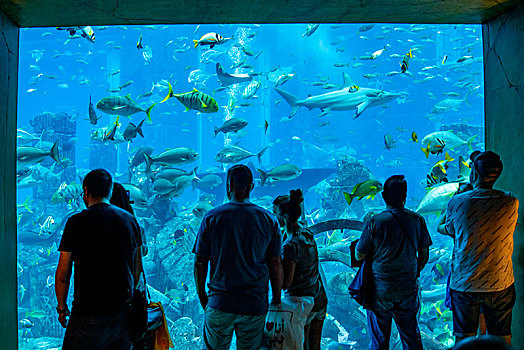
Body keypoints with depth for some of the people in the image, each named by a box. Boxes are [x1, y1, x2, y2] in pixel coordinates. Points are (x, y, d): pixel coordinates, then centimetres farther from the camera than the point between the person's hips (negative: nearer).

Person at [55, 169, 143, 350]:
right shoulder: (130, 220, 5)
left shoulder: (77, 222, -8)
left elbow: (62, 274, -6)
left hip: (89, 317, -5)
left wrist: (62, 308, 8)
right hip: (123, 313, 5)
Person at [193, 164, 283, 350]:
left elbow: (200, 263, -3)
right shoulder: (269, 219, -2)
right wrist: (276, 301, 10)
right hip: (256, 306, 1)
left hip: (220, 304, -1)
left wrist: (202, 298, 10)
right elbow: (276, 264, 0)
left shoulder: (212, 217, -5)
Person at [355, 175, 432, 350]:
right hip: (408, 289, 3)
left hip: (380, 291, -3)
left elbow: (359, 256, -7)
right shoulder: (417, 220, -4)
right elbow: (424, 255, 5)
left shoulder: (374, 222, -15)